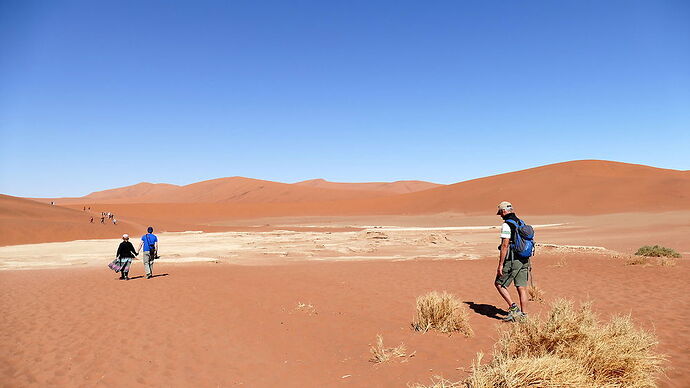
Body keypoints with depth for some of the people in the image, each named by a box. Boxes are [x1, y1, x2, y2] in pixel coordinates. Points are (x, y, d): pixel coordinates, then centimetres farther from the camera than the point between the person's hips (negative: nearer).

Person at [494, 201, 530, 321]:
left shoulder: (507, 225, -13)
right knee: (522, 288, 9)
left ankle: (513, 307, -1)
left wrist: (500, 265, -16)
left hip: (512, 261, -8)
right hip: (524, 261, 8)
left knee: (499, 284, 7)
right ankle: (523, 315, 12)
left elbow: (505, 246, -19)